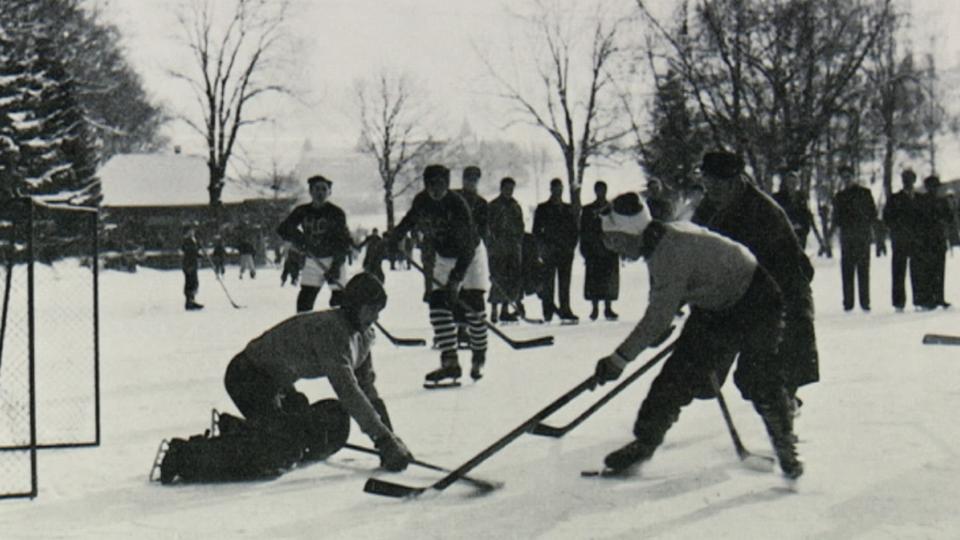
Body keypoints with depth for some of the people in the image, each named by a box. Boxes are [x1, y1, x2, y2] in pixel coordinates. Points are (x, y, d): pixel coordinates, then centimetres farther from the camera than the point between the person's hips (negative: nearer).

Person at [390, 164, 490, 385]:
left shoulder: (458, 205, -30)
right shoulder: (421, 201, -14)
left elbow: (467, 247, -33)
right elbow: (410, 220, 13)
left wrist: (456, 278, -37)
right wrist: (392, 240, 12)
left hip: (470, 256, -5)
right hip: (444, 257, 5)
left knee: (473, 305, -10)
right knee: (438, 302, -10)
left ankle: (479, 358, 10)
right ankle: (450, 362, -12)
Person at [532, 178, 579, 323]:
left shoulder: (568, 209, 16)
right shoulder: (543, 209, 6)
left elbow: (575, 229, 18)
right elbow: (536, 230, 2)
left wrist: (572, 244, 3)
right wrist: (545, 245, -10)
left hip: (566, 251, 3)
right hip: (550, 251, -3)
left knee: (565, 283, 3)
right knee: (548, 282, -4)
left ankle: (565, 310, 5)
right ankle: (548, 311, -2)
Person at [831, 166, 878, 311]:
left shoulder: (864, 193, 7)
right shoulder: (839, 196, 16)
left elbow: (873, 214, 5)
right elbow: (836, 218, 19)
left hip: (863, 236, -3)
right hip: (846, 237, 3)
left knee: (863, 269, -4)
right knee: (847, 270, -2)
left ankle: (865, 302, -2)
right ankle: (848, 303, 0)